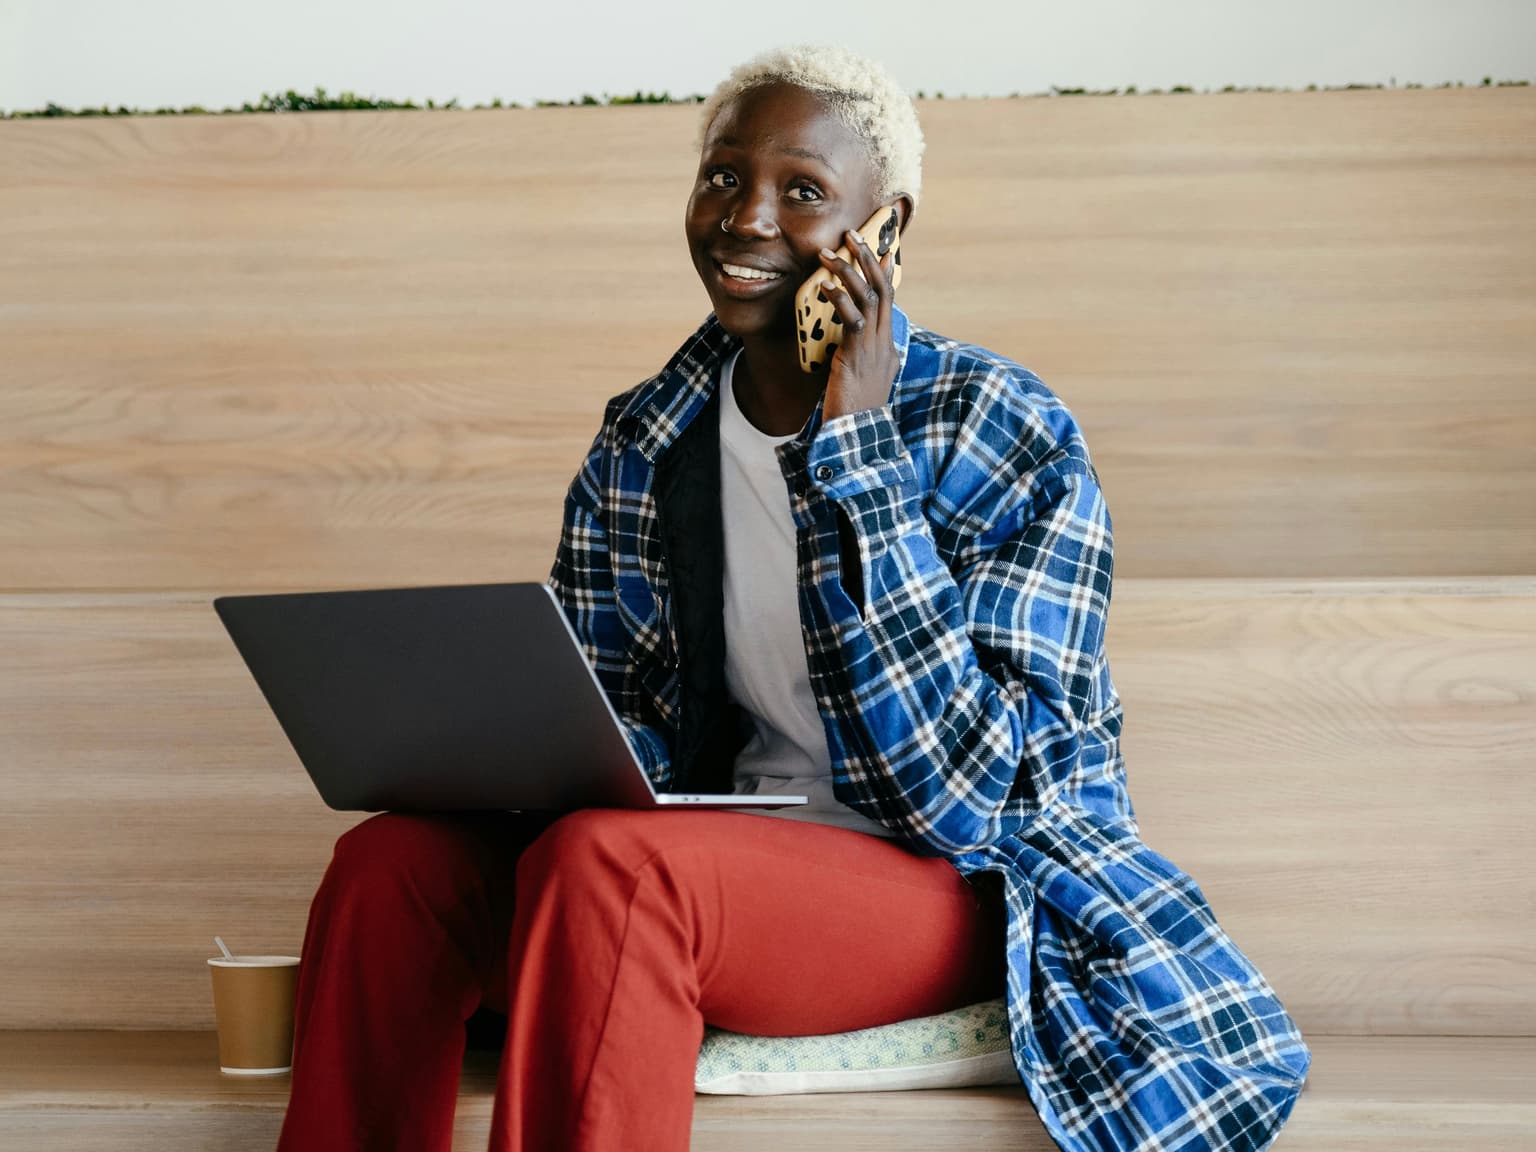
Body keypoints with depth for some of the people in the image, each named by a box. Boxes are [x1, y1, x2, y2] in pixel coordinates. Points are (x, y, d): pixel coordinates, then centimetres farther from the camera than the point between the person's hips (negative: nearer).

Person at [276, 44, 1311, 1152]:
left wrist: (856, 441, -22)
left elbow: (955, 797, -21)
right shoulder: (643, 445, 4)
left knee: (607, 868, -32)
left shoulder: (1012, 438, -12)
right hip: (736, 845, 6)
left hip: (964, 887, -5)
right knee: (392, 863, -19)